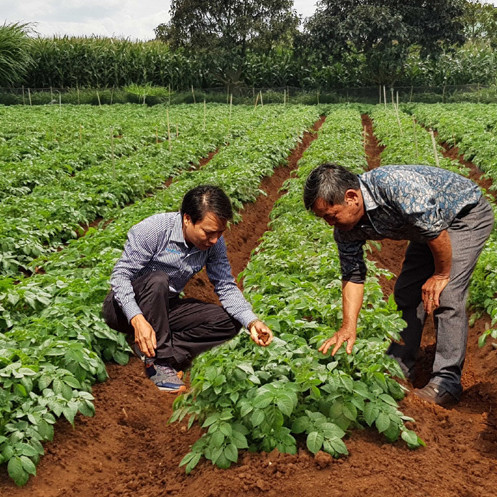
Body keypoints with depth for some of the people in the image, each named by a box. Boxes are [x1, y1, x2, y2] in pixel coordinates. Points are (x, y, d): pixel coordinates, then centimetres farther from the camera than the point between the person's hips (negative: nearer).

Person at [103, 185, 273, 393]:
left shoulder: (214, 243, -8)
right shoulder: (154, 229, -24)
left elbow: (226, 287, -7)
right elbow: (120, 275, -24)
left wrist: (252, 321, -24)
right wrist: (137, 320, -39)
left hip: (164, 308, 5)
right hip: (125, 307, -5)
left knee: (229, 322, -11)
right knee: (157, 280, -36)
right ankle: (161, 361, -25)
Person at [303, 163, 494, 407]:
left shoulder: (395, 185, -39)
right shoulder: (345, 226, -14)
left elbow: (436, 231, -31)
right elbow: (353, 275, -7)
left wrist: (441, 275, -18)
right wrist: (349, 326, -15)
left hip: (468, 214, -7)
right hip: (428, 223, 8)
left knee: (445, 296, -18)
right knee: (406, 293, 5)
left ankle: (446, 384, -11)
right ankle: (399, 369, 17)